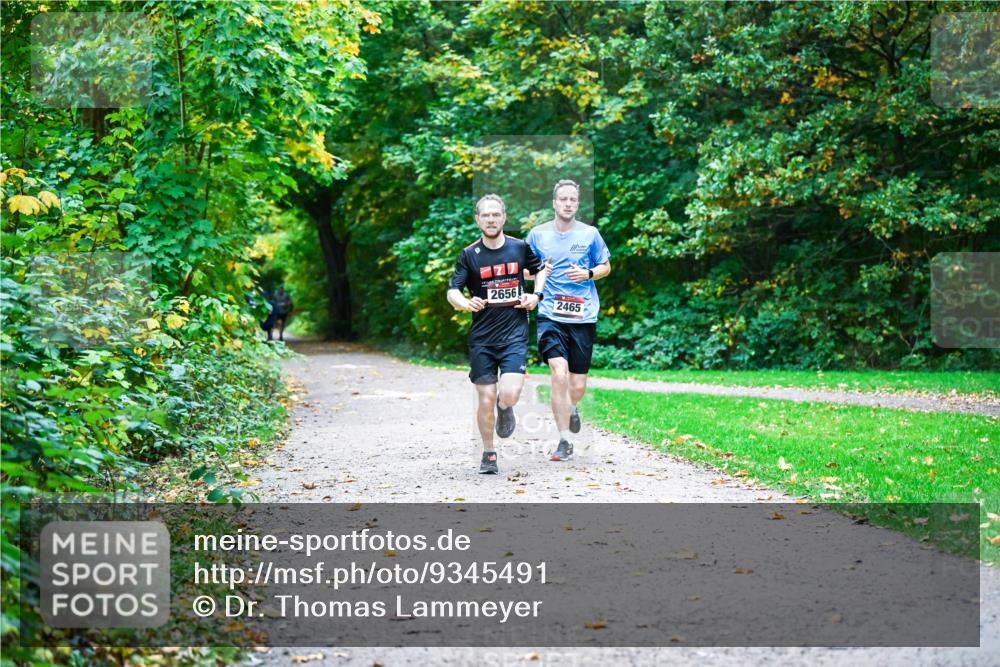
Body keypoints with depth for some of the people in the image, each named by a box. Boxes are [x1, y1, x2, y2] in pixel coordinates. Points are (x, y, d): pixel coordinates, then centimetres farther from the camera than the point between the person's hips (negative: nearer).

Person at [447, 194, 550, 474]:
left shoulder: (520, 248, 3)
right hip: (481, 337, 0)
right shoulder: (469, 255, -1)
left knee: (510, 395, -16)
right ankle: (488, 454, 21)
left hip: (515, 333, 0)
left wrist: (536, 295, 4)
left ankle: (505, 409, 22)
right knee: (486, 399, 1)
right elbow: (452, 291, -6)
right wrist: (466, 303, -28)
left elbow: (541, 269, 22)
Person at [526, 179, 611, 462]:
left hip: (583, 317, 1)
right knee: (559, 375, -19)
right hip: (550, 315, -1)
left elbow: (606, 267, 14)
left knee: (578, 385, 5)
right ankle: (565, 441, -9)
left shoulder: (589, 234, 4)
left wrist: (587, 274, -7)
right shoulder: (537, 234, 4)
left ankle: (571, 408, 44)